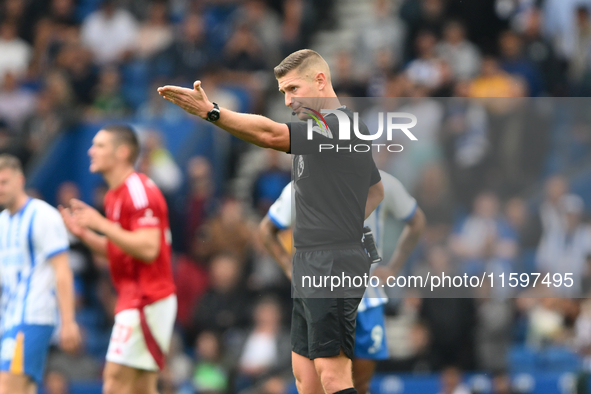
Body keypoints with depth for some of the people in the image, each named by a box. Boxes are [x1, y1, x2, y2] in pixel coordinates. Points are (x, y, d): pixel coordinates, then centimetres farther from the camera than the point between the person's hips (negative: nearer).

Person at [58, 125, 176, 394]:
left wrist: (101, 224, -20)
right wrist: (83, 233, 9)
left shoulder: (139, 190, -15)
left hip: (146, 299, -10)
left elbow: (148, 248, -24)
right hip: (134, 299, 10)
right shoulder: (115, 194, 17)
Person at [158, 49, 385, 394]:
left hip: (333, 267, -11)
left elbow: (270, 135, -29)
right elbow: (376, 190, 33)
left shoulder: (337, 126, -14)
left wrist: (211, 112, -37)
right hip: (310, 265, 11)